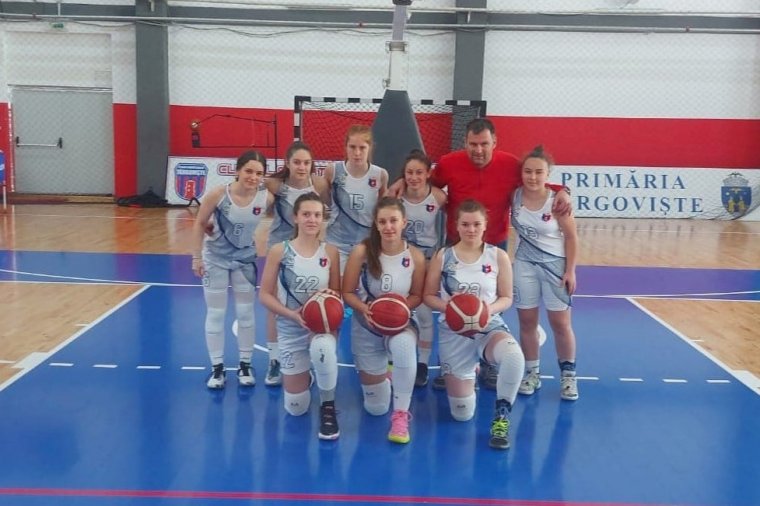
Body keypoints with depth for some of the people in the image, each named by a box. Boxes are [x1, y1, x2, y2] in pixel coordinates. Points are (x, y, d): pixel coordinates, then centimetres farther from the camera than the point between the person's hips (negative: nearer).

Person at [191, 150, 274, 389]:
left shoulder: (267, 198, -22)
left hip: (245, 259, 2)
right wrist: (197, 257, -11)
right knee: (215, 314, 7)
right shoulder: (218, 194, -26)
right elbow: (199, 224, -12)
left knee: (246, 313, 11)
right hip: (215, 258, -2)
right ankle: (217, 368, 20)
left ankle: (245, 365, 26)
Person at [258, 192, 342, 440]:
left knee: (322, 348, -40)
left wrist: (332, 297, -19)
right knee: (296, 408, 4)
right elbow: (265, 295, -6)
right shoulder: (279, 251, -9)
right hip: (290, 329, 0)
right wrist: (292, 314, -21)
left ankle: (328, 407, -12)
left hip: (323, 325, 0)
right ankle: (304, 377, 42)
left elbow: (337, 294, 5)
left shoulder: (330, 252, -4)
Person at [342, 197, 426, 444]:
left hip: (400, 324, 0)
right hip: (366, 327, 1)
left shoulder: (415, 256, -13)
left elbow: (417, 296, 0)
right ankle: (384, 375, 48)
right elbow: (347, 293, -9)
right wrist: (365, 309, -28)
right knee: (376, 408, 10)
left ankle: (401, 415, -23)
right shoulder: (362, 251, -16)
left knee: (404, 346, -42)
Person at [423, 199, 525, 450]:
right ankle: (469, 374, 40)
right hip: (454, 332, 1)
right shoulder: (442, 256, -3)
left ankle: (501, 416, -16)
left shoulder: (498, 256, -3)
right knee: (462, 414, 4)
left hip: (490, 327, 0)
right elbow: (428, 296, 2)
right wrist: (447, 306, -19)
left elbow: (507, 298, 2)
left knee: (513, 355, -39)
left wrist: (490, 309, -20)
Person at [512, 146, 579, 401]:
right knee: (527, 321, 7)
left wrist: (570, 271, -11)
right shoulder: (514, 196, -9)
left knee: (560, 322, 5)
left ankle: (568, 374, 19)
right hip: (525, 265, 3)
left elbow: (571, 237, -11)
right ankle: (532, 373, 20)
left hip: (554, 265, -3)